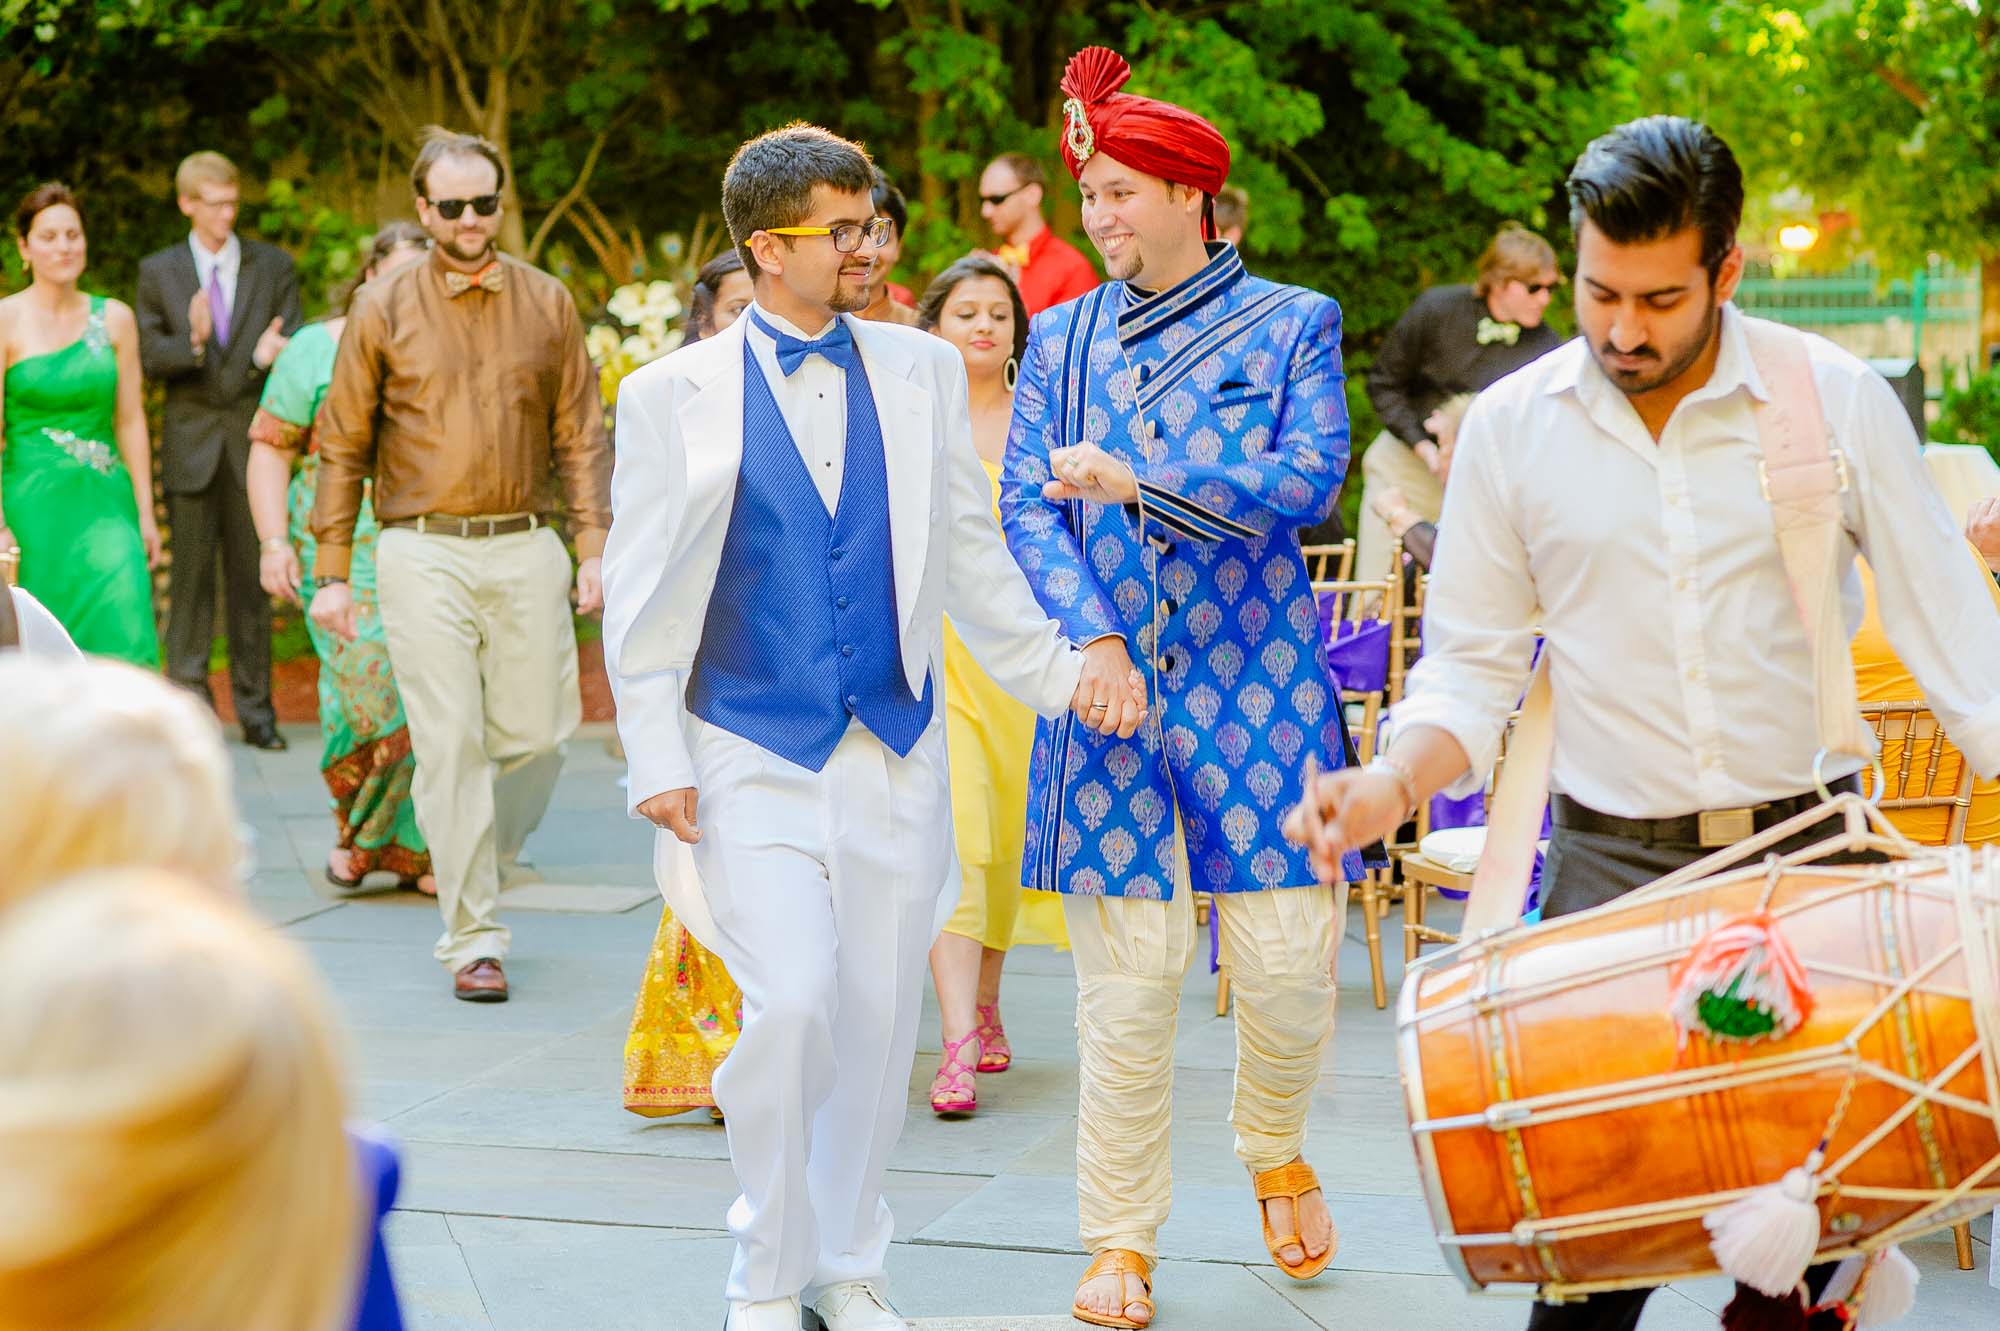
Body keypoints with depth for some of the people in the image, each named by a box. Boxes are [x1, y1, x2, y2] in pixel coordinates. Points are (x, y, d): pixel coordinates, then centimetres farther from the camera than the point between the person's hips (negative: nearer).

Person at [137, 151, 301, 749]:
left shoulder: (273, 266, 8)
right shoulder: (158, 271, 7)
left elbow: (291, 344, 3)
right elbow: (148, 356, 1)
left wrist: (267, 356, -20)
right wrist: (192, 342, -19)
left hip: (252, 441, 0)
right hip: (190, 445, 0)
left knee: (251, 578, 2)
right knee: (190, 579, 1)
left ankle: (255, 709, 8)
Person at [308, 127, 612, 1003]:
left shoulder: (547, 304, 9)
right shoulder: (383, 309, 4)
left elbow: (581, 437, 10)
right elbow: (344, 448, 6)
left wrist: (593, 550, 2)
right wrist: (332, 573, 2)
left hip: (525, 547, 2)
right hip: (423, 553, -2)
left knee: (537, 735, 1)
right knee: (450, 743, -5)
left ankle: (477, 863, 29)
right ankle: (472, 938, 2)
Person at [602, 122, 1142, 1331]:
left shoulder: (923, 372, 8)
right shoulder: (673, 396, 0)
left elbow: (973, 554, 14)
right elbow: (640, 595, 0)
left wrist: (1061, 672, 10)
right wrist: (657, 763, -5)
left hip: (898, 753, 3)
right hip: (751, 755, -3)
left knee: (880, 1017, 6)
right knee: (791, 1004, -15)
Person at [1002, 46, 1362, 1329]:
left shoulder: (1291, 325, 3)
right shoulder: (1063, 340, 9)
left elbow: (1308, 481, -10)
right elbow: (1027, 506, 3)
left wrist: (1135, 481, -17)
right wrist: (1088, 635, -13)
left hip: (1257, 683, -1)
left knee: (1291, 960, 0)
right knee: (1127, 981, 1)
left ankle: (1276, 1151, 31)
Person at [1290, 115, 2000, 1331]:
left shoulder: (1839, 400, -4)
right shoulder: (1510, 428, 0)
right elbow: (1470, 672, 5)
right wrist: (1396, 783, -13)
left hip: (1809, 851, 0)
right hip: (1611, 864, 0)